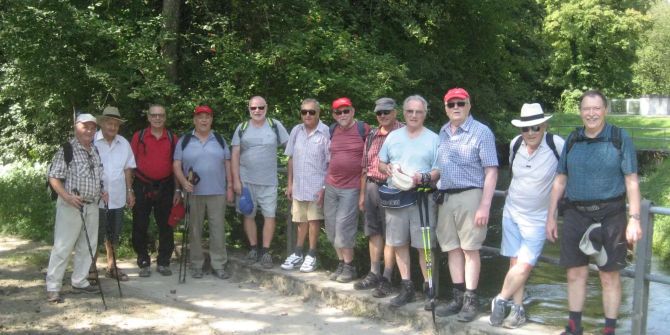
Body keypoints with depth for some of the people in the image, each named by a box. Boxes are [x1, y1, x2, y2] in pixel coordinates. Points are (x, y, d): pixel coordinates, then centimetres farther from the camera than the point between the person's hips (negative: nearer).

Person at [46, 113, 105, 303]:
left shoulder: (96, 151, 11)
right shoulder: (67, 150, -9)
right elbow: (54, 177, -13)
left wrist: (102, 192, 7)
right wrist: (67, 196, -25)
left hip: (92, 206, 7)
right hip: (71, 206, -7)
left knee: (87, 246, 12)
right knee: (63, 247, -4)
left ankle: (79, 281, 24)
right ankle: (53, 287, 1)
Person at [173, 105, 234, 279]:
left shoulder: (220, 140, 11)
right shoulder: (184, 141, 6)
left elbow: (227, 165, 11)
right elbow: (176, 165, 1)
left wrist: (230, 187, 5)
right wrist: (184, 182, -15)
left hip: (217, 193, 1)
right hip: (194, 193, -1)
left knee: (218, 229, 0)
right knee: (195, 230, 5)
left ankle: (219, 265, 7)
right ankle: (196, 265, 15)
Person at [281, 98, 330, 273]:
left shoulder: (326, 133, -11)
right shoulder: (296, 131, 4)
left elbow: (331, 163, -9)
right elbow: (291, 158, 10)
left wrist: (325, 187, -12)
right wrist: (289, 183, 8)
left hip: (317, 186, -4)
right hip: (298, 185, 5)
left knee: (314, 220, 4)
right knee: (301, 220, 15)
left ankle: (311, 256, 15)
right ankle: (298, 254, 25)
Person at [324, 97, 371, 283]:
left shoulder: (363, 130, -6)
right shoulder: (332, 131, 8)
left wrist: (364, 189, -5)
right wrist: (323, 185, 14)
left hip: (351, 187, -5)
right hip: (331, 187, 5)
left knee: (343, 228, -6)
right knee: (332, 229, 8)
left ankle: (349, 266, 8)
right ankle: (341, 263, 21)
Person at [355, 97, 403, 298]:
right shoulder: (372, 136, 14)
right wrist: (362, 194, 17)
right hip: (372, 187, 7)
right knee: (373, 232, 11)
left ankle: (386, 279, 3)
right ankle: (374, 274, 20)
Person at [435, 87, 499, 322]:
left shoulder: (481, 132, -7)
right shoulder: (442, 133, 13)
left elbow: (491, 171, -11)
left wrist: (485, 206, -17)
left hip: (470, 196, -6)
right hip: (446, 198, 6)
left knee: (470, 249, -1)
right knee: (452, 249, 10)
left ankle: (471, 300, 7)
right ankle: (458, 298, 19)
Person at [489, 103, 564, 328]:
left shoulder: (556, 144, -17)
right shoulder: (515, 144, -2)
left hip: (537, 218, -4)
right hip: (511, 212, 4)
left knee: (524, 266, -10)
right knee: (515, 263, 7)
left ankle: (500, 300, 10)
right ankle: (518, 310, 18)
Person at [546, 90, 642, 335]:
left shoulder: (620, 138, -2)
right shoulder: (572, 140, 8)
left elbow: (632, 181, -4)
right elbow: (560, 181, 12)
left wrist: (634, 219, -11)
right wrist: (550, 217, 10)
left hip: (610, 215, -3)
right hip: (576, 214, 3)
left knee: (609, 276, 3)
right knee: (576, 273, 8)